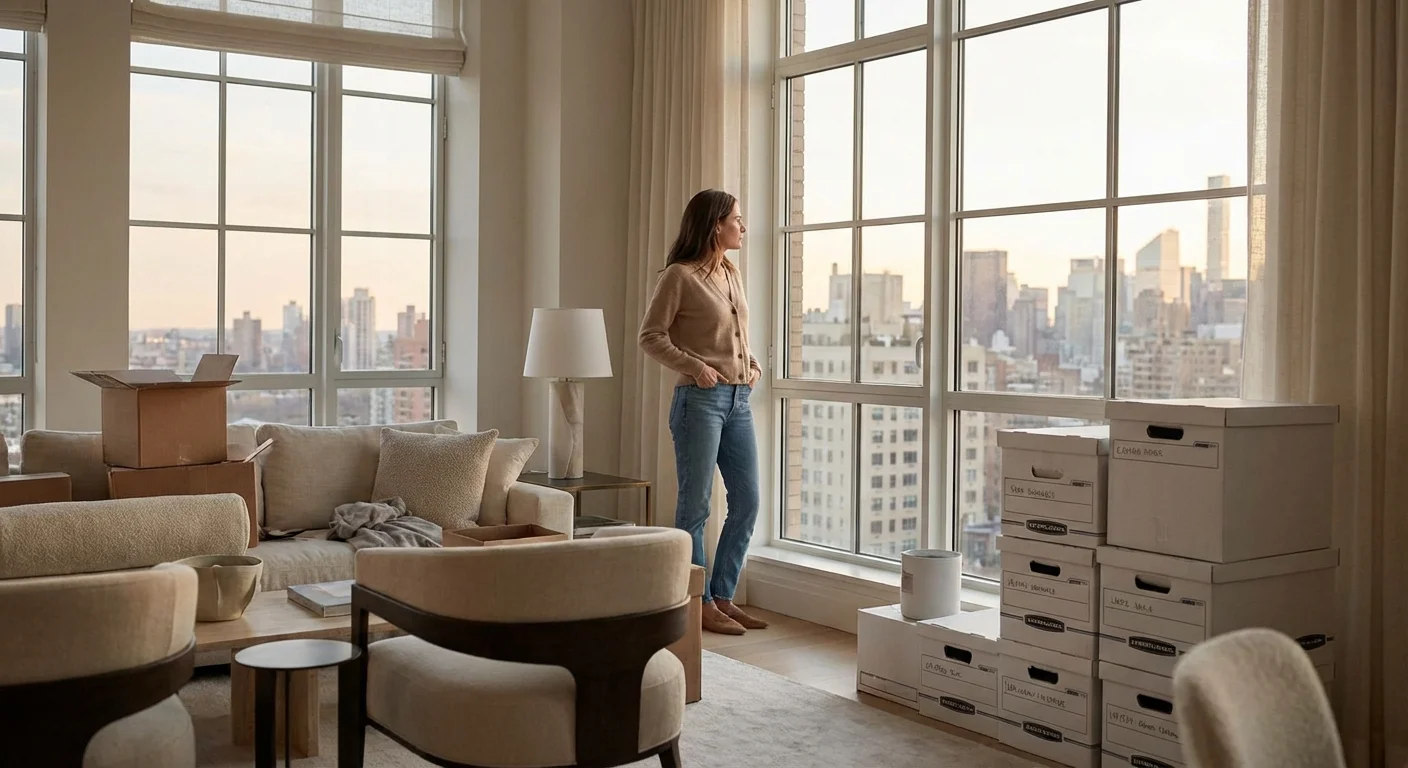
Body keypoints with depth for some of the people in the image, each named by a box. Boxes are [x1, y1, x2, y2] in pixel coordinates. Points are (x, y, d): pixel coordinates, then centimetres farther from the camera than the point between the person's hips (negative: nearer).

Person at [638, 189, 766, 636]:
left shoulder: (731, 274, 15)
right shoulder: (680, 276, -7)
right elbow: (650, 336, -8)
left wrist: (751, 364, 11)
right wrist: (694, 366, -16)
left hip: (738, 401, 8)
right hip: (700, 399, -8)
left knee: (747, 502, 8)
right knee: (696, 506, 0)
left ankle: (723, 596, 20)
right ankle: (701, 605, 9)